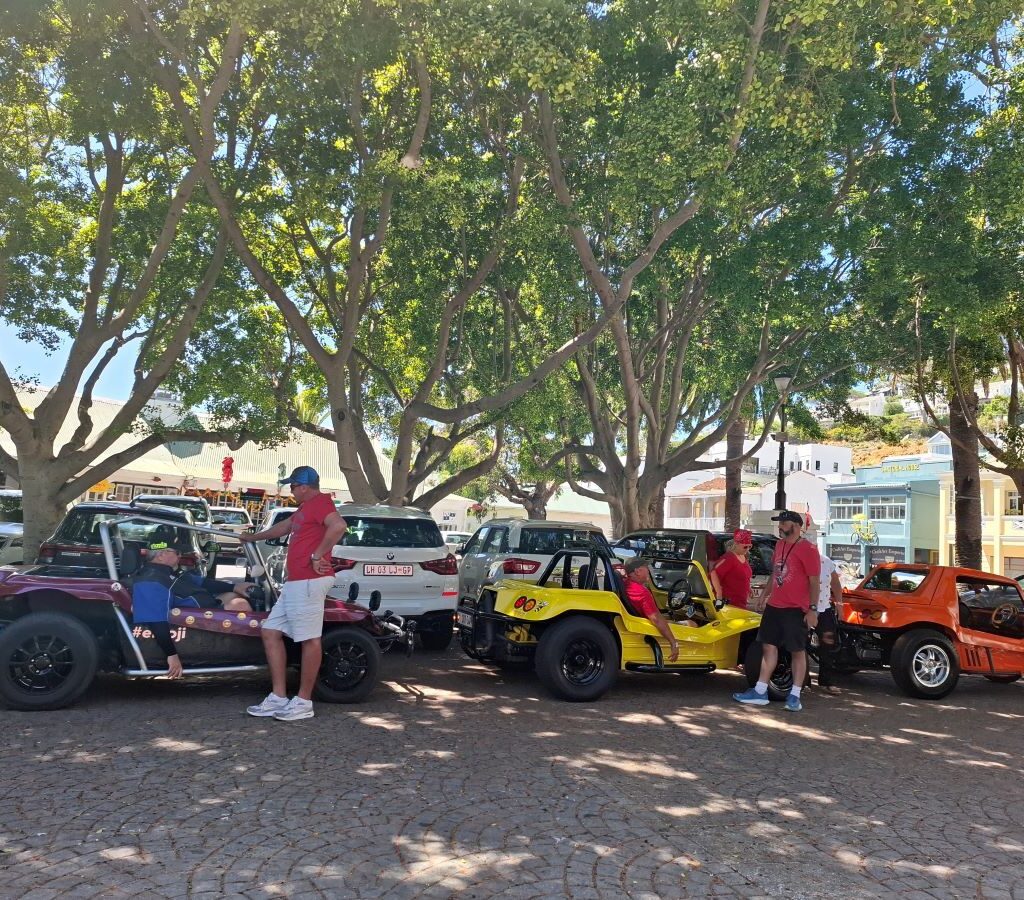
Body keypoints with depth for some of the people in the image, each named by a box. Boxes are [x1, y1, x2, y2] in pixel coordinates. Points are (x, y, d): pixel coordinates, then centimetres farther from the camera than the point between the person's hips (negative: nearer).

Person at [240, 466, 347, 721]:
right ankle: (278, 697, 12)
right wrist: (252, 537, 54)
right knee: (270, 632, 11)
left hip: (309, 582, -11)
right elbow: (284, 527, 43)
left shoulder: (320, 502, -8)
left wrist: (317, 556, -21)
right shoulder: (305, 507, 24)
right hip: (295, 582, 11)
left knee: (310, 640, -5)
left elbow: (339, 526, -28)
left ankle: (304, 702, 1)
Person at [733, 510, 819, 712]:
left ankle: (795, 696, 9)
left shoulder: (807, 549, -10)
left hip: (795, 610, -8)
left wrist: (813, 609, -15)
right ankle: (760, 692, 14)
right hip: (773, 606, 8)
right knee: (769, 647, 9)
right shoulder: (779, 545, 13)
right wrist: (765, 596, 23)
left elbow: (814, 581, -12)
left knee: (798, 651, 2)